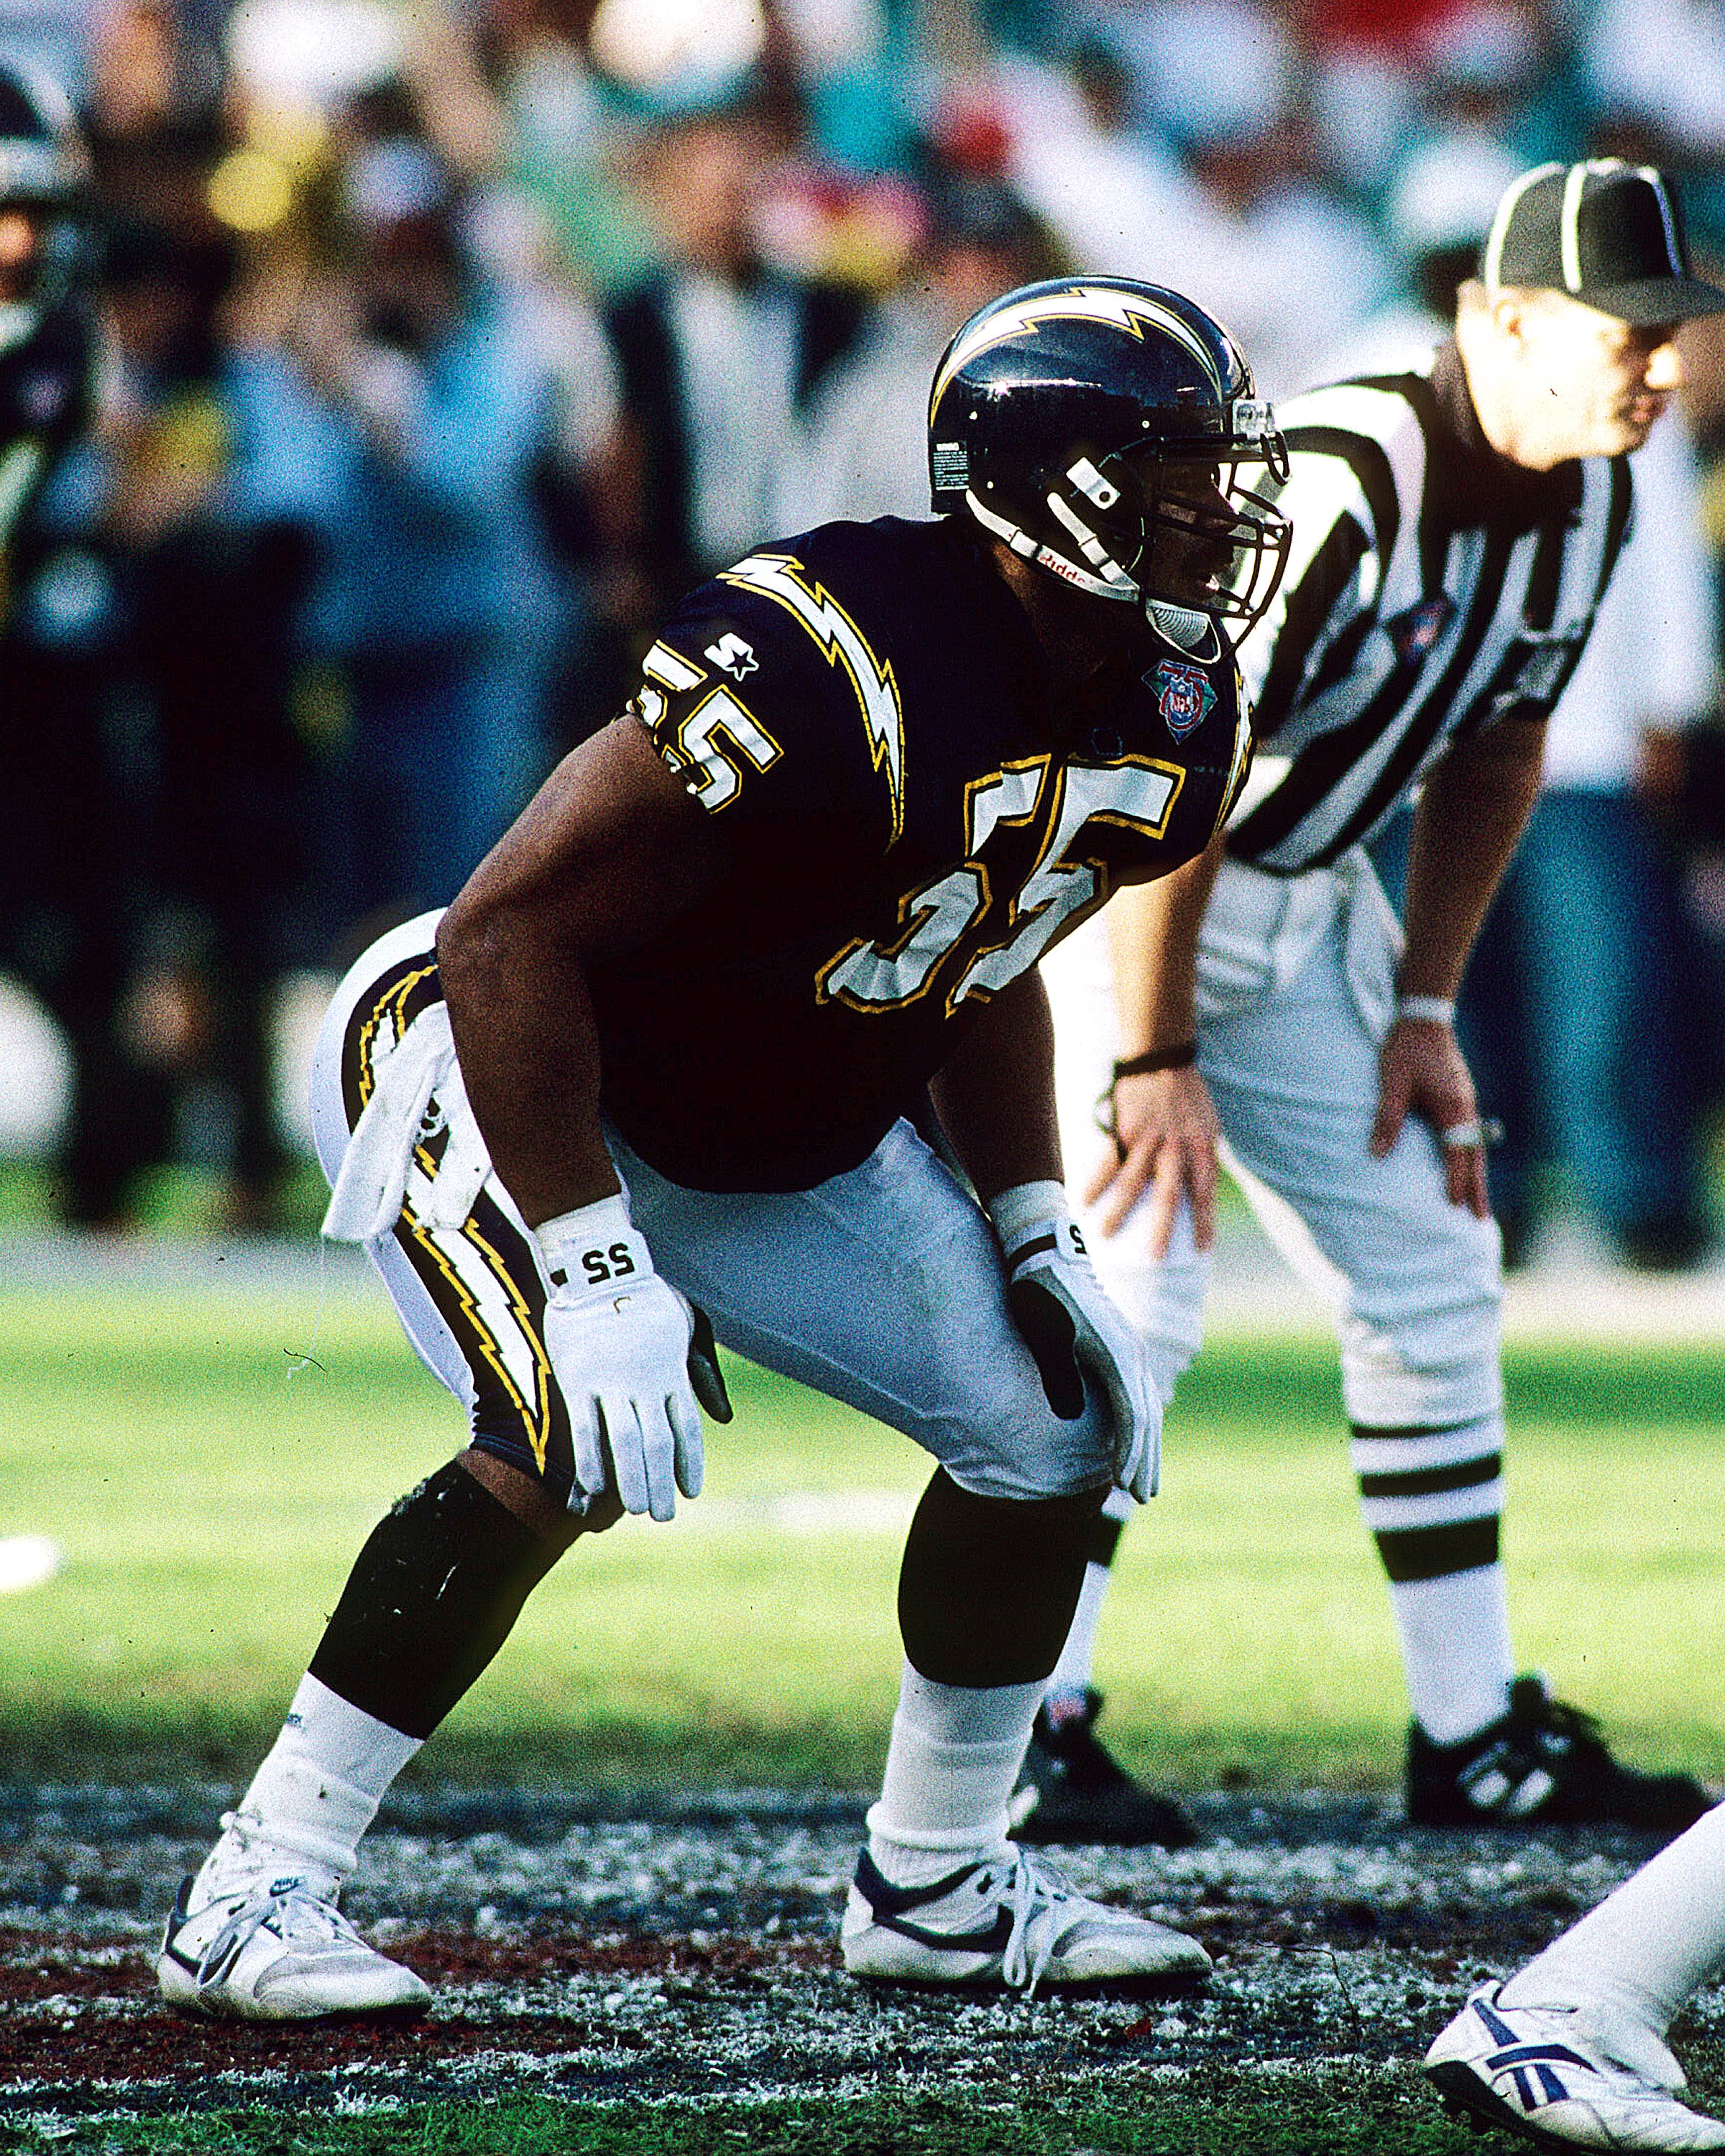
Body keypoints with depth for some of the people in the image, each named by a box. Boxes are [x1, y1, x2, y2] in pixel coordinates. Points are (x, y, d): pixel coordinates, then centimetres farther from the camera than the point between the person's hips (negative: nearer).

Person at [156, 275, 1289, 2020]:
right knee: (572, 1443, -29)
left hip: (781, 1142, 8)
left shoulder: (1171, 731, -8)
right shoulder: (827, 665, -35)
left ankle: (933, 1888, 21)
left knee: (1060, 1422, 3)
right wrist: (594, 1276, -33)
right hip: (490, 1069, -8)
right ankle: (254, 1894, -18)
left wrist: (1036, 1236, 3)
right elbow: (509, 938, -32)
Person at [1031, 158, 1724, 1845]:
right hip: (1092, 875, -8)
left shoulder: (1587, 500, -4)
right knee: (1133, 1293, -18)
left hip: (1298, 904, 8)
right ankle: (1018, 1738, -9)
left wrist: (1424, 1006, 8)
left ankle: (1474, 1742, 14)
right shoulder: (1336, 486, -31)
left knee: (1432, 1283, 7)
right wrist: (1152, 1057, -27)